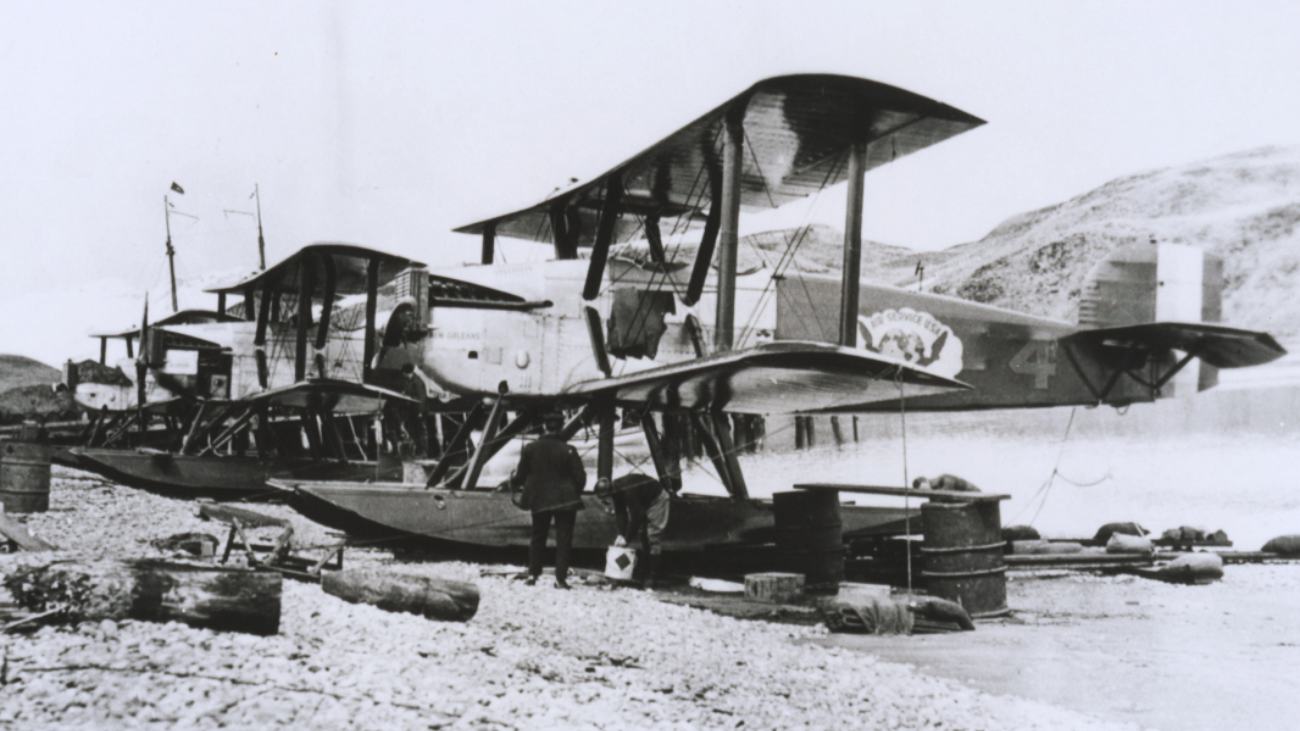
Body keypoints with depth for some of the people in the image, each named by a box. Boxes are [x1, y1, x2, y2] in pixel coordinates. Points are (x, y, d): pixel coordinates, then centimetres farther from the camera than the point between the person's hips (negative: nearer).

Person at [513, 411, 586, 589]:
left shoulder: (530, 448, -5)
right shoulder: (568, 451, -14)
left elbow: (520, 476, 1)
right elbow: (580, 478, -10)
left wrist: (513, 480, 24)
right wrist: (575, 493, 9)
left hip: (539, 499, 3)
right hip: (565, 500, -3)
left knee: (538, 537, 18)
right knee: (563, 539, 3)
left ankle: (532, 574, 17)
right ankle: (560, 578, -1)